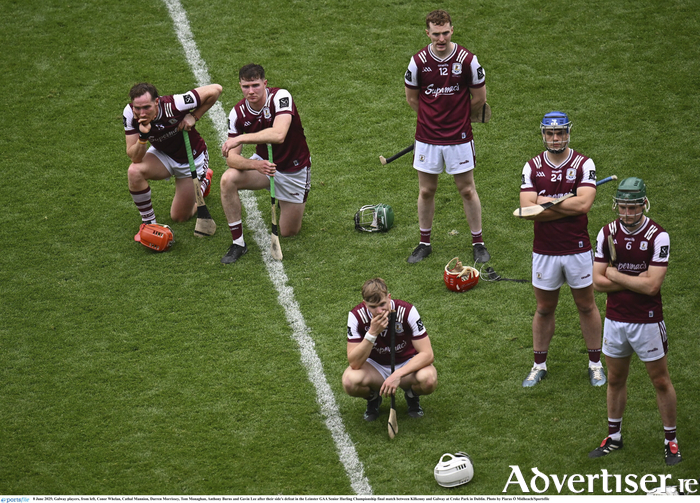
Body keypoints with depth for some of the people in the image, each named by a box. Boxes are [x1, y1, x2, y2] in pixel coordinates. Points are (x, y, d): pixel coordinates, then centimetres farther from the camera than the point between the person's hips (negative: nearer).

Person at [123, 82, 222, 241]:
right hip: (163, 154, 3)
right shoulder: (130, 113, -25)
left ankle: (204, 180, 36)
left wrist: (194, 116, -25)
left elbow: (215, 90, -28)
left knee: (179, 217, 5)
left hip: (192, 158, -3)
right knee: (134, 172, -30)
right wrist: (143, 137, -43)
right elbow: (134, 157, -25)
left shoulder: (173, 106, -36)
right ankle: (148, 222, -7)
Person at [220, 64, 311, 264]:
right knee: (228, 180, -28)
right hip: (263, 163, 3)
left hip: (294, 169, -3)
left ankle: (295, 204, 39)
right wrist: (255, 165, -40)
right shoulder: (238, 113, -14)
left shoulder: (281, 97, -26)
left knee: (289, 232, 3)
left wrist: (240, 139, -43)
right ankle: (238, 242, -15)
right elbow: (231, 157, -19)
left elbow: (278, 134, -43)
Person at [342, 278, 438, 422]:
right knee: (350, 381, -33)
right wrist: (372, 333, -39)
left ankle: (412, 395, 4)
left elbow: (427, 354, -25)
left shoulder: (407, 311, -24)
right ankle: (373, 398, 5)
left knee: (428, 379, -35)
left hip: (407, 364, -1)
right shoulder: (356, 316, -21)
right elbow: (354, 363, -27)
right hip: (375, 366, 1)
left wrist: (398, 375, -37)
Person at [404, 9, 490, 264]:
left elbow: (479, 98, 2)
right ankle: (424, 242, 24)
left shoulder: (467, 60, -10)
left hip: (459, 136, -1)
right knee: (426, 191, 9)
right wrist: (435, 117, 10)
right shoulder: (418, 61, -7)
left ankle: (478, 242, 20)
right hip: (427, 137, 1)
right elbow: (412, 98, 8)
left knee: (467, 190, 6)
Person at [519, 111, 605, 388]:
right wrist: (568, 206, -15)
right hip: (544, 251, 1)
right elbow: (527, 209, -12)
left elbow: (584, 203, -20)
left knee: (586, 306, 11)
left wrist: (548, 202, -14)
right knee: (544, 308, 12)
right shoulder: (532, 167, 0)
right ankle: (539, 364, 24)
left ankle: (595, 363, 24)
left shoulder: (584, 164, -6)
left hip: (577, 249, -1)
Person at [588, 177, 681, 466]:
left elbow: (652, 286, -21)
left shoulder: (658, 236, -15)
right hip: (615, 319, 4)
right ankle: (614, 436, 29)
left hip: (647, 321, -4)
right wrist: (636, 281, -15)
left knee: (661, 381, 5)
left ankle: (671, 440, 17)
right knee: (615, 380, 15)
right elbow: (598, 282, -5)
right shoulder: (607, 233, -2)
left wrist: (615, 275, -12)